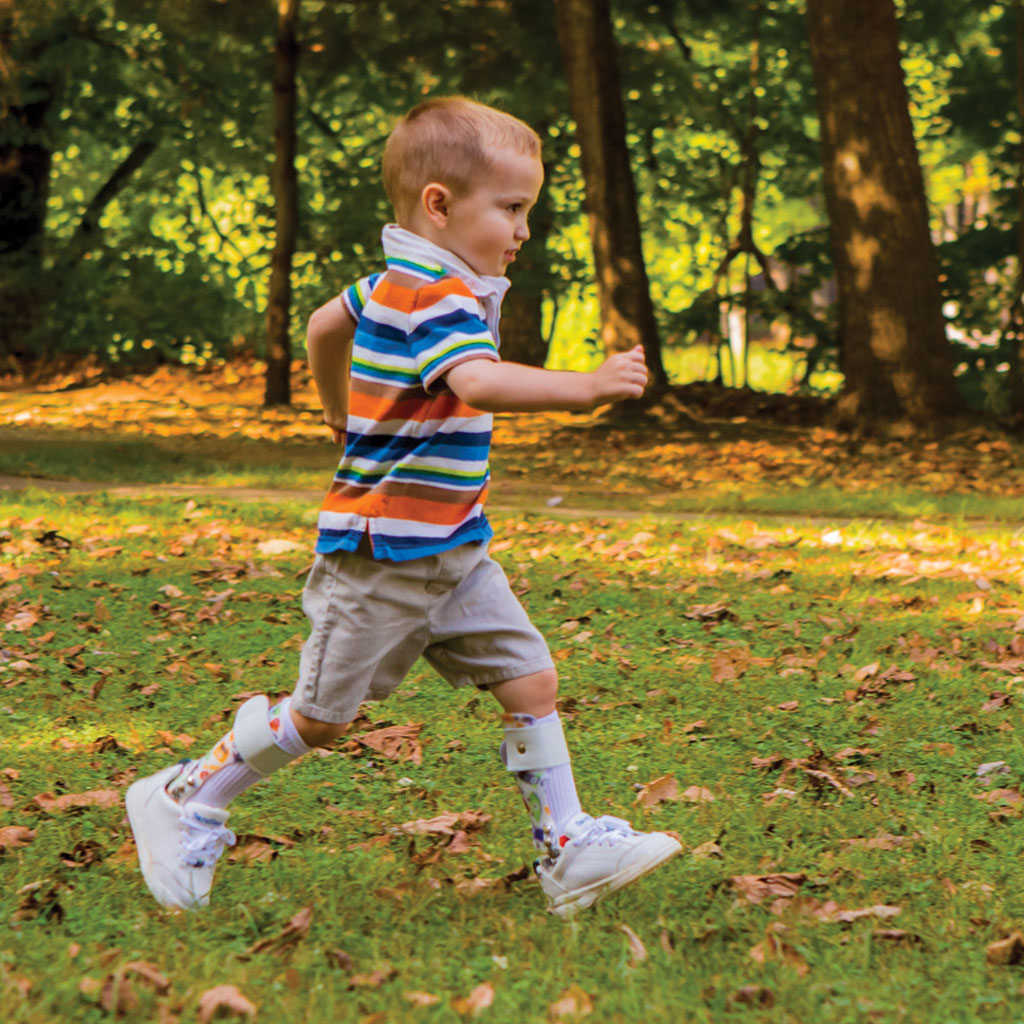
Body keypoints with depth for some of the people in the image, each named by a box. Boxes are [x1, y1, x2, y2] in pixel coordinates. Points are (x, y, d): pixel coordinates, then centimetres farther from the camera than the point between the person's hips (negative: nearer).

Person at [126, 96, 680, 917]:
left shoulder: (395, 284, 9)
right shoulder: (437, 301, -23)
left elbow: (324, 326, 27)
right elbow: (479, 384, -43)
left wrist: (341, 412, 43)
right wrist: (584, 387, -54)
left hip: (454, 553, 10)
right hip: (382, 557, -10)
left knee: (531, 680, 2)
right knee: (321, 717, 4)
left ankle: (568, 849, 6)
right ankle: (184, 803, 22)